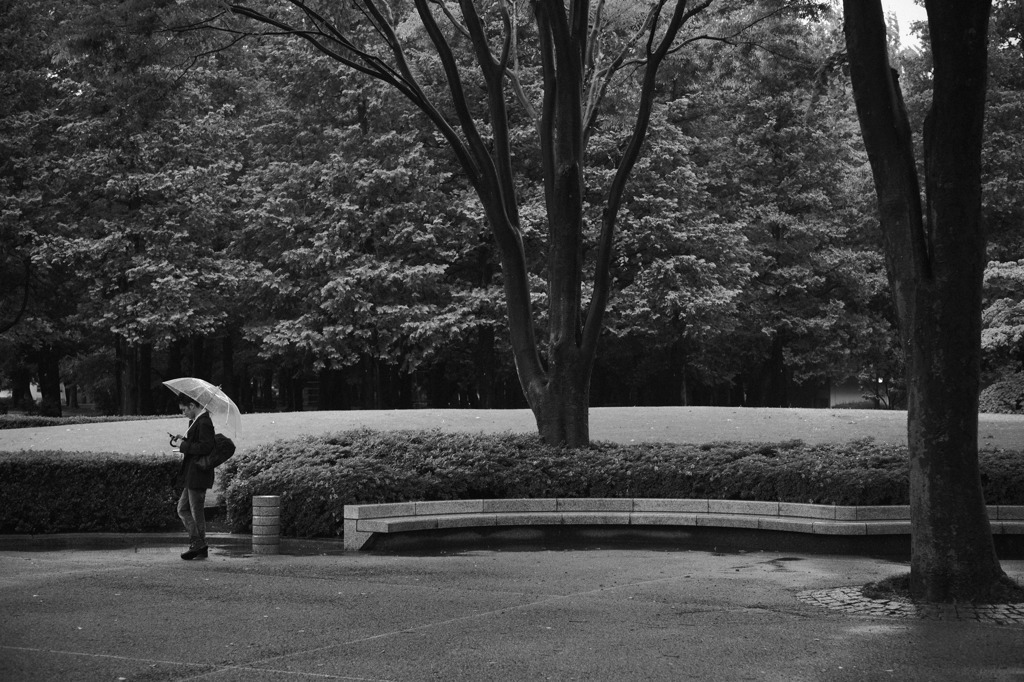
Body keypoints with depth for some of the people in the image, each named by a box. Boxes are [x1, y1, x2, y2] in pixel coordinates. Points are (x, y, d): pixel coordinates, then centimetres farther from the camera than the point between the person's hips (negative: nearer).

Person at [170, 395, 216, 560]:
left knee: (197, 512, -2)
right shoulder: (195, 421, 14)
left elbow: (206, 447, -26)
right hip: (191, 476, 11)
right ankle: (197, 543, 15)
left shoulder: (204, 423, -17)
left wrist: (183, 445, -19)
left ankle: (199, 546, 6)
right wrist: (179, 441, 2)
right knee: (182, 509, 14)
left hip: (198, 476, -11)